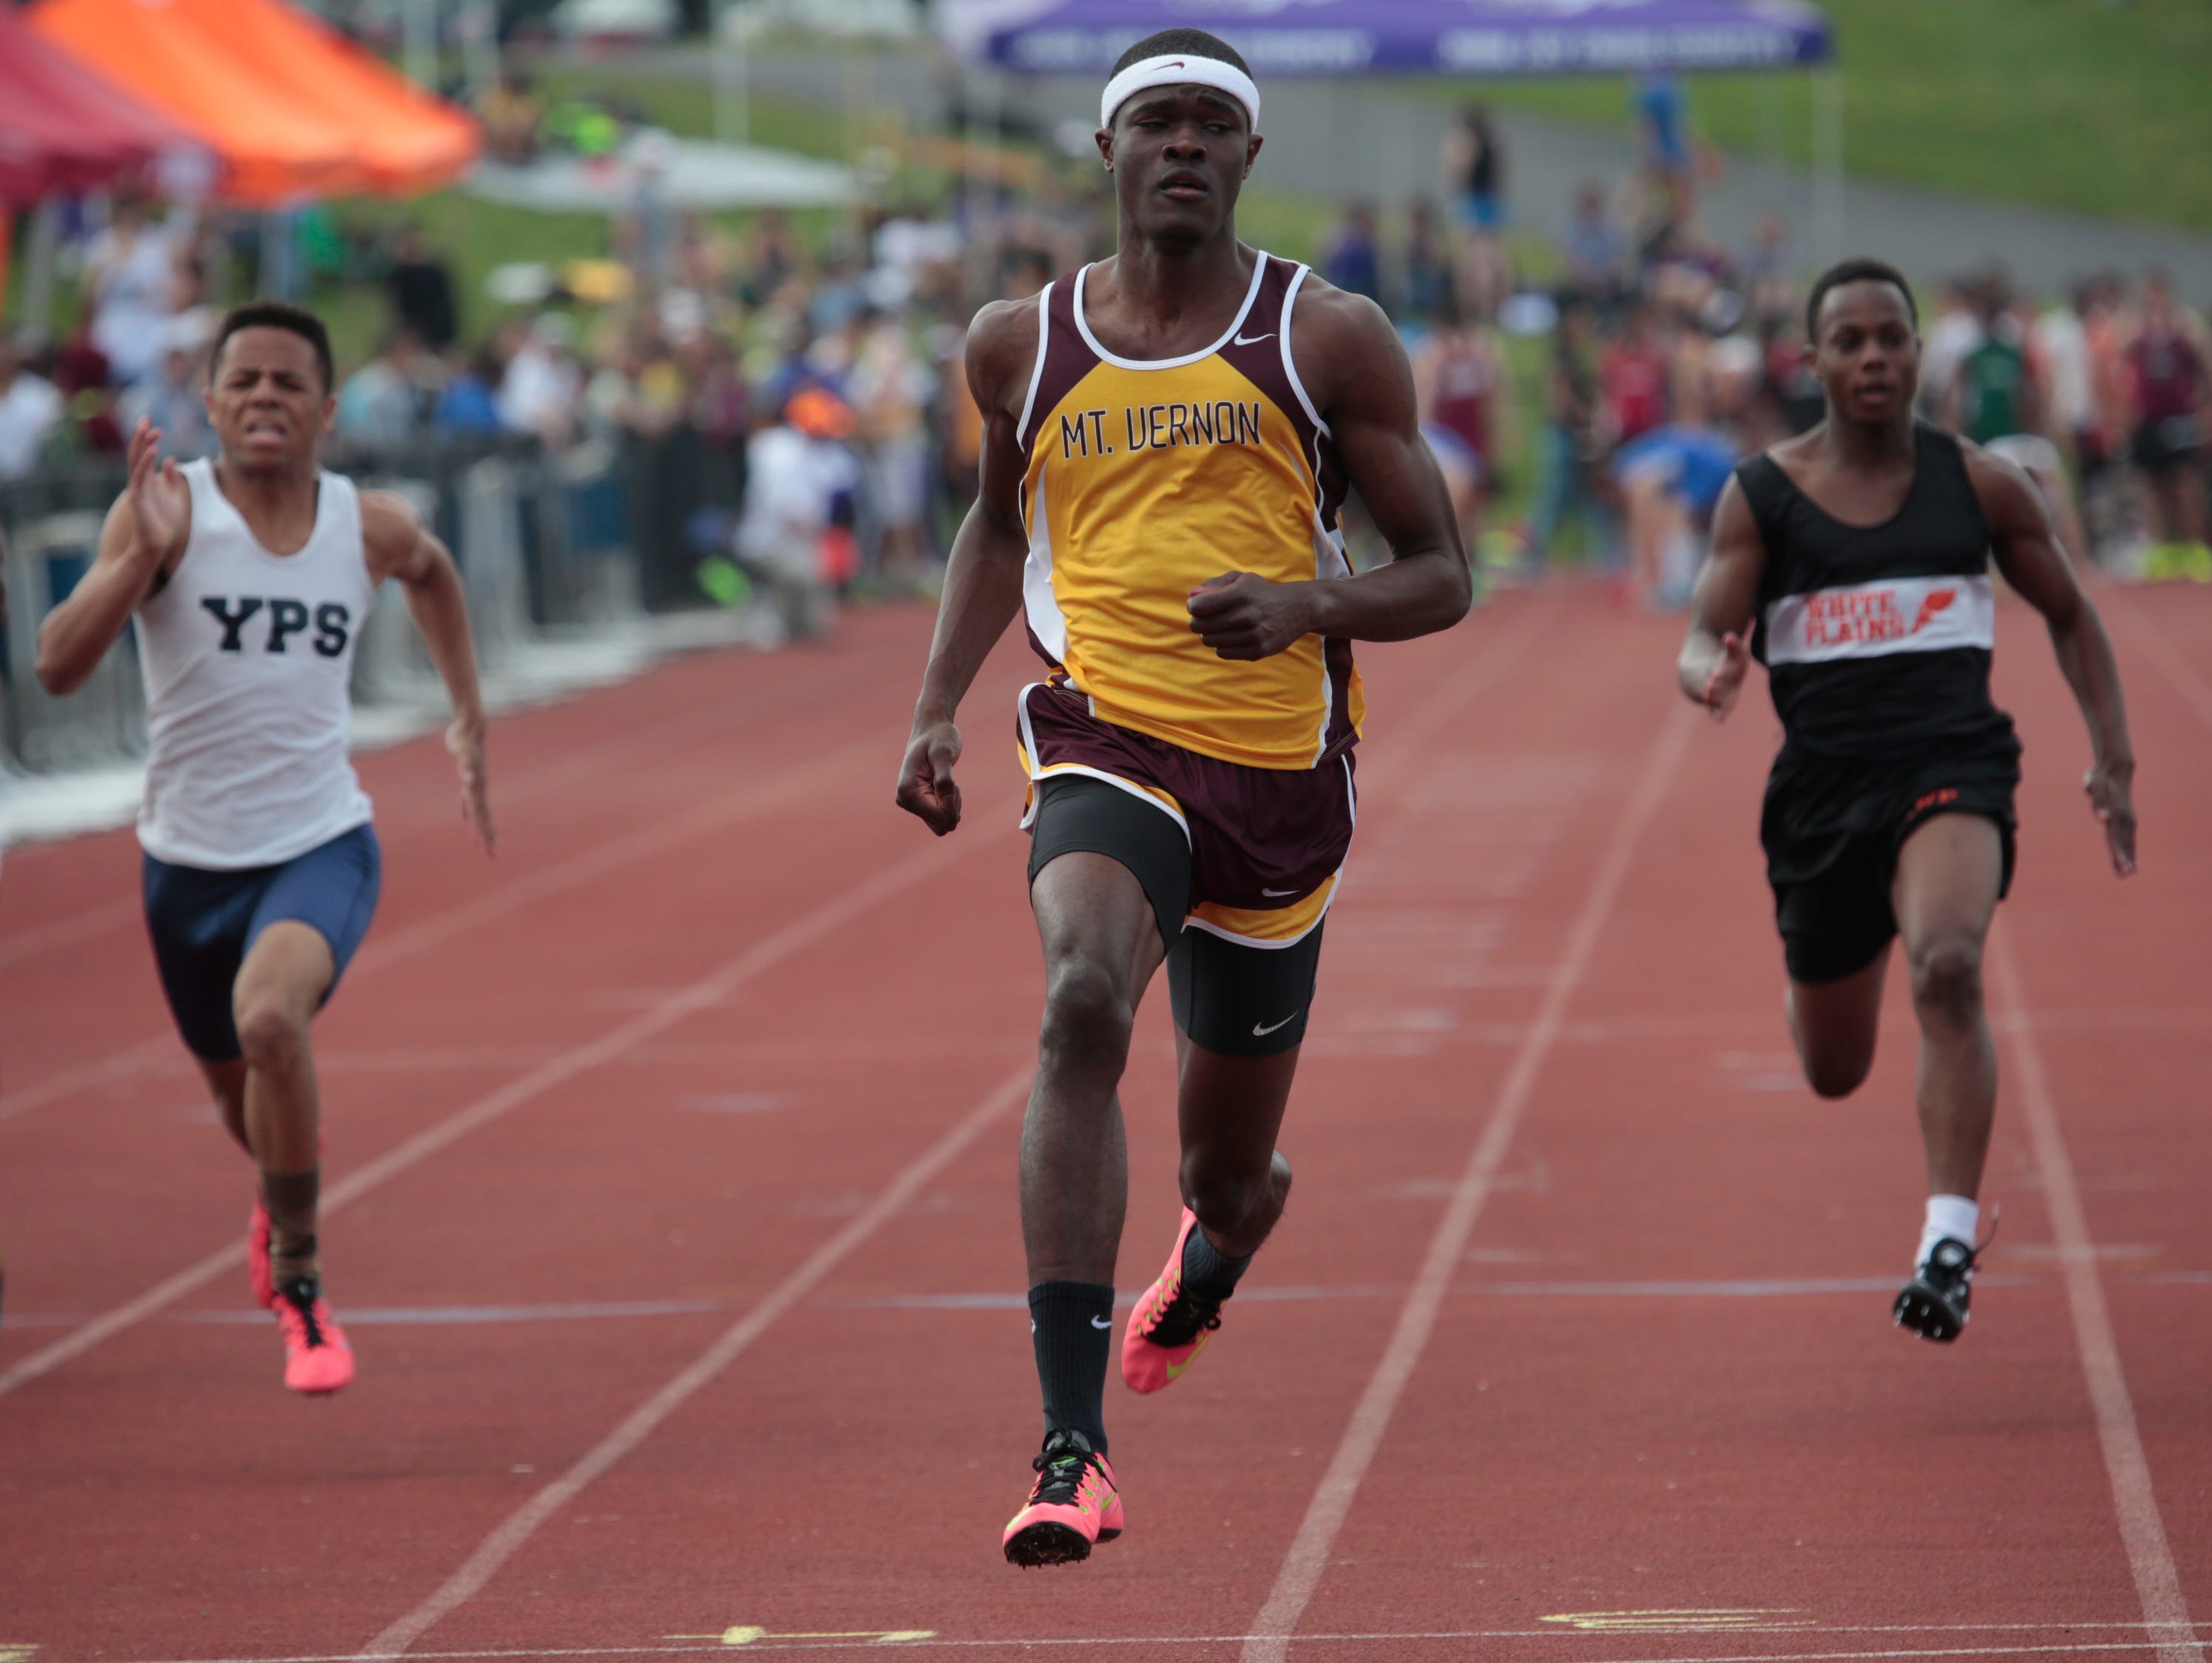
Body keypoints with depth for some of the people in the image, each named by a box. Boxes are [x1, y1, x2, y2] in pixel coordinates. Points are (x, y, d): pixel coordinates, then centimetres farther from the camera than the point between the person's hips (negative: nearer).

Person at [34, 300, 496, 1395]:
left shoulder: (371, 527, -5)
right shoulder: (168, 511, -14)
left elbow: (431, 570, 22)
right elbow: (57, 666, -26)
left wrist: (467, 715, 18)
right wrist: (143, 556, -38)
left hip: (321, 849, -1)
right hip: (190, 860, 1)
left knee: (271, 1018, -32)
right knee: (238, 1094, 21)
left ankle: (299, 1284, -14)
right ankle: (285, 1190, 60)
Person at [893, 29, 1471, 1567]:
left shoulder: (1330, 340, -1)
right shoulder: (1023, 346, 5)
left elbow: (1441, 576, 1)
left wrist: (1306, 605, -18)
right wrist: (940, 708, 12)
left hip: (1280, 765, 0)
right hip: (1107, 736, 0)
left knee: (1229, 1172, 12)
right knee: (1085, 998, -32)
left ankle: (1208, 1260, 56)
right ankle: (1072, 1450, -35)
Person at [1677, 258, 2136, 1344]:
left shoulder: (1978, 484, 3)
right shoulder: (1761, 497, 1)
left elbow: (2069, 615, 16)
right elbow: (1700, 643, -5)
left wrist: (2113, 759, 9)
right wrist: (1712, 674, -30)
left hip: (1952, 765, -1)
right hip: (1823, 784, 2)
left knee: (1946, 966, -33)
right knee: (1832, 1073, 15)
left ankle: (1950, 1243, -31)